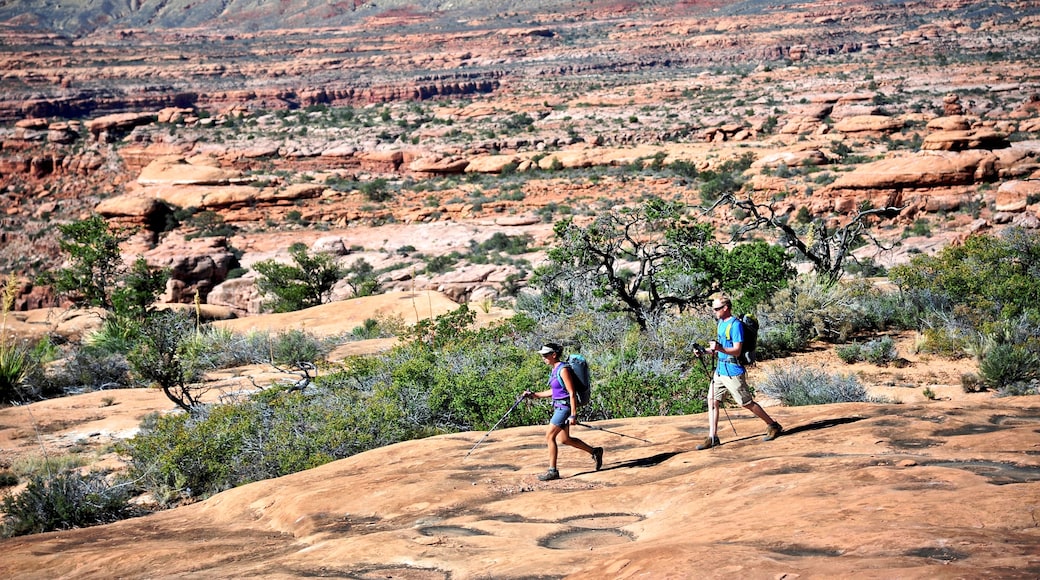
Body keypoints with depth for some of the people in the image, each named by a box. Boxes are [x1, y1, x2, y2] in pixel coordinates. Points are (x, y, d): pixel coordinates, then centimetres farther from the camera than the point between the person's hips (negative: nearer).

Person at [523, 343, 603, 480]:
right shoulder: (554, 370, 10)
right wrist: (534, 395, 16)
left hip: (565, 406, -10)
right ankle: (594, 451, 28)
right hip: (559, 407, 10)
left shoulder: (563, 370, -18)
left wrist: (573, 415, -22)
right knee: (564, 439, 16)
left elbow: (572, 393, -20)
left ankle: (553, 471, 0)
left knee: (549, 436, -8)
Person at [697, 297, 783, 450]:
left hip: (733, 372, -9)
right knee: (712, 400, 3)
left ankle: (773, 426, 14)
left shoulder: (735, 324, -17)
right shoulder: (721, 322, 11)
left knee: (747, 403, -1)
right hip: (720, 369, 9)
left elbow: (737, 350, -22)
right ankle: (713, 437, 6)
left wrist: (720, 349, -37)